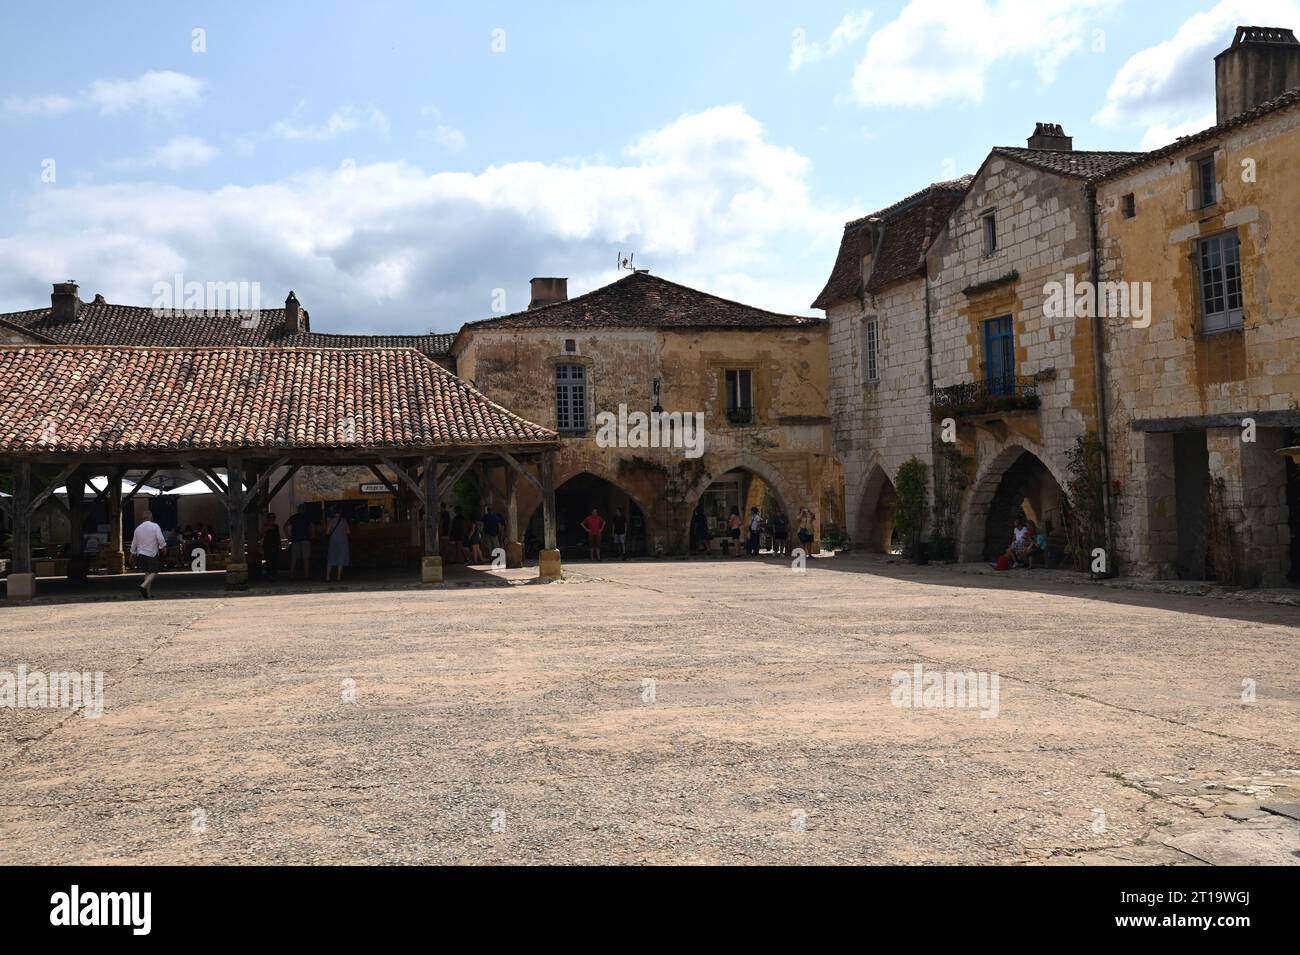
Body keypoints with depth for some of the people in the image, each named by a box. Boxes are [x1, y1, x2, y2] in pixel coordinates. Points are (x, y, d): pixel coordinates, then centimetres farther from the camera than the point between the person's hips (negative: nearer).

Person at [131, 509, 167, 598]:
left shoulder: (138, 528, 5)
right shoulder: (155, 526, -11)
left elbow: (134, 543, 13)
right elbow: (161, 539, -16)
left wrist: (132, 553, 24)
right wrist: (163, 547, 3)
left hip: (141, 554, 5)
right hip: (152, 553, -5)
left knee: (147, 572, 15)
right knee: (154, 572, -2)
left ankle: (148, 592, 12)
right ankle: (144, 586, -26)